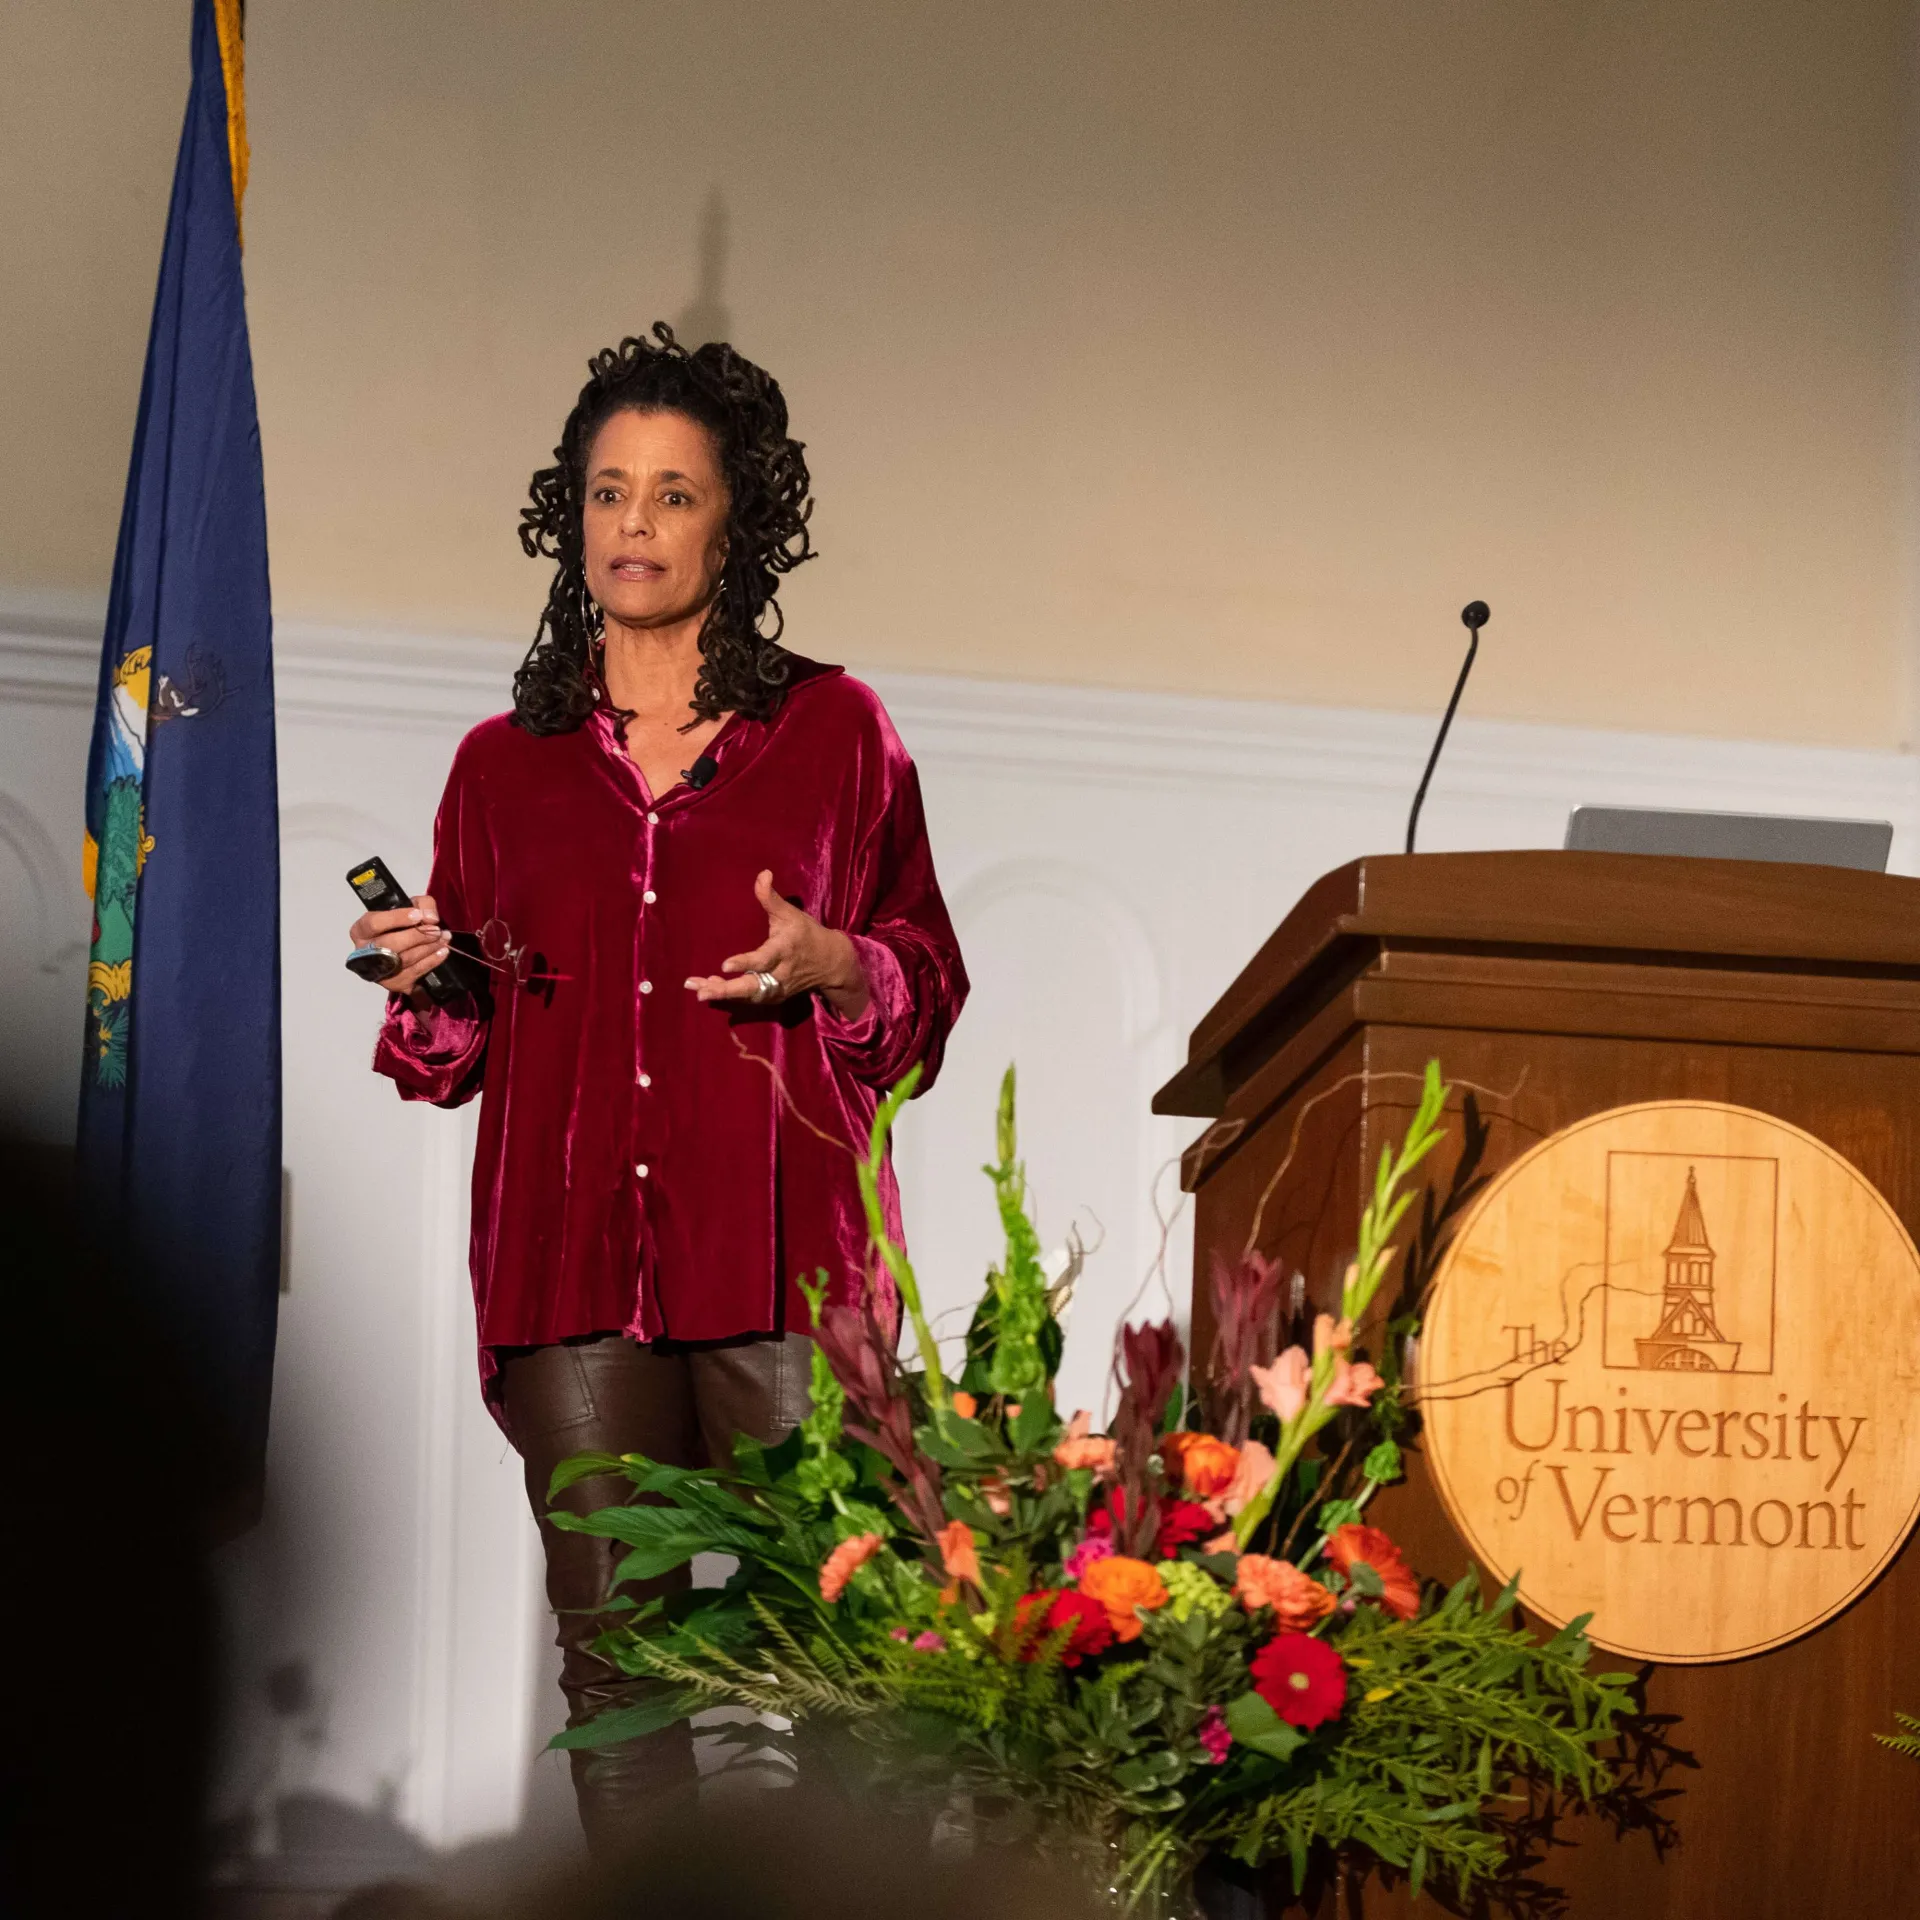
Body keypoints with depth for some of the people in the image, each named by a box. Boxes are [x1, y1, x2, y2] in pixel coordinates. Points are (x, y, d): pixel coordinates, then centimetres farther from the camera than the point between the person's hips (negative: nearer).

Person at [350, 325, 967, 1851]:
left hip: (781, 1243, -2)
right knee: (612, 1647, -2)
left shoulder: (835, 730, 12)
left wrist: (829, 965, -7)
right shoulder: (504, 761, 18)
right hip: (570, 1248, 2)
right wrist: (423, 979, -1)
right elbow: (453, 1049, 21)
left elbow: (929, 990, 13)